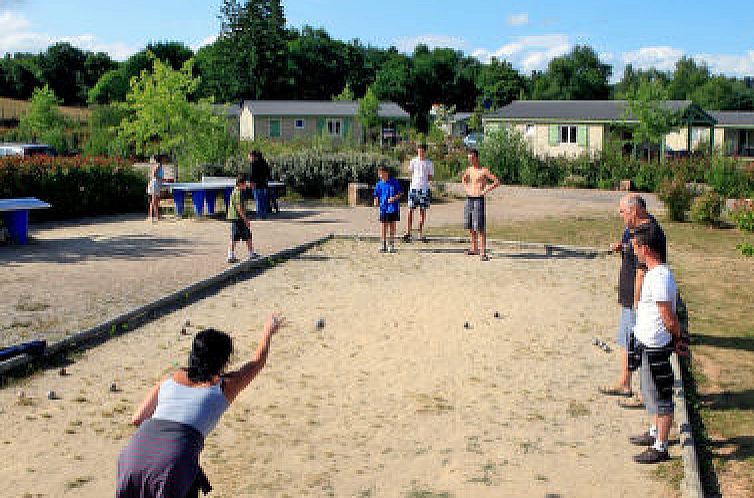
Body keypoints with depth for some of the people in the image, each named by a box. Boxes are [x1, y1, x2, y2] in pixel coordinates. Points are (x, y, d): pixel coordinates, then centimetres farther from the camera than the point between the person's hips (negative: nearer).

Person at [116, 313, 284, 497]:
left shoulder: (170, 379, 22)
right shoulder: (224, 385, 14)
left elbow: (136, 419, 26)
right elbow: (257, 362, 33)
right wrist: (268, 331, 50)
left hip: (135, 450, 4)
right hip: (175, 461, -4)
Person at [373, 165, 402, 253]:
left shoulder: (394, 182, -2)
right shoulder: (379, 184, 4)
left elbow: (400, 193, 1)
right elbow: (376, 196, 12)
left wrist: (394, 198, -16)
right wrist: (376, 201, -6)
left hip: (393, 207, -1)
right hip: (383, 208, 1)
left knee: (392, 226, 6)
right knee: (383, 226, 1)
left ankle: (392, 246, 15)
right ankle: (383, 246, 9)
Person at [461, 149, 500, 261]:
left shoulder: (483, 171, -8)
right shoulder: (469, 169, 12)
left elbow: (497, 182, -11)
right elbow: (464, 178, 35)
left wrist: (485, 191, -15)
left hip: (479, 199, -7)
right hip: (469, 199, 7)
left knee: (480, 227, -9)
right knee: (470, 226, 12)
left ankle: (483, 252, -8)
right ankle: (474, 249, 25)